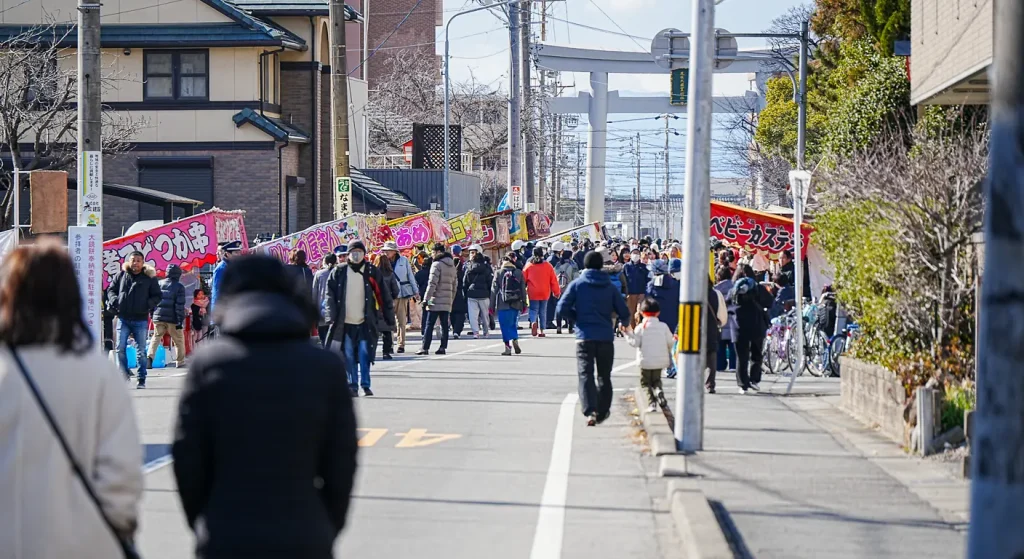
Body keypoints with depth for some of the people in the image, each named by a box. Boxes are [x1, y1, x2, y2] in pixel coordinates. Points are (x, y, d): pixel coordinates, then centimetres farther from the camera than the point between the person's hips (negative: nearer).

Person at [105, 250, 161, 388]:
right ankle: (124, 373, 15)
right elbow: (111, 289, 15)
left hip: (141, 320, -1)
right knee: (120, 348, -2)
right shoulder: (121, 276, 6)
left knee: (141, 351, 3)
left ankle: (142, 379, 10)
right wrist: (114, 299, -7)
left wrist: (149, 304, -13)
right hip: (123, 319, 1)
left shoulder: (149, 278, 2)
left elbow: (157, 296, 6)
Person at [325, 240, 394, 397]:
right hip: (345, 323, 1)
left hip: (365, 323, -1)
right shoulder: (338, 272, 3)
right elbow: (330, 295, 2)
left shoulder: (372, 272, 2)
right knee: (349, 356, 3)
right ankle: (353, 385, 10)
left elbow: (384, 296, 4)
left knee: (364, 354, -6)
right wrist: (332, 317, -7)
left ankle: (365, 385, 1)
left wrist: (389, 317, 2)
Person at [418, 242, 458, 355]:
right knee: (444, 325, 7)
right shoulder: (453, 266, 15)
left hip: (436, 300, -7)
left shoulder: (437, 264, -9)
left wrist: (426, 299, -14)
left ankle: (425, 348, -6)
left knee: (429, 325, -4)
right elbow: (455, 285, 18)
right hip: (447, 302, 7)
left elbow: (432, 283, -15)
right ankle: (443, 347, 6)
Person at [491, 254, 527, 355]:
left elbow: (494, 290, 0)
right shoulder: (519, 273, 3)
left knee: (505, 325, 2)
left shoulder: (498, 273, -2)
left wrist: (492, 305, 6)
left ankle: (507, 347, -3)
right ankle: (515, 340, -4)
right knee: (513, 324, 17)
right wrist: (524, 304, 13)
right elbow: (523, 290, 6)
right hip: (515, 304, 2)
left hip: (503, 305, -2)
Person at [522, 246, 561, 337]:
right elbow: (553, 280, 2)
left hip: (533, 293, -1)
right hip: (545, 293, 1)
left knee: (533, 310, 4)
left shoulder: (528, 265, -1)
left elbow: (523, 279, 4)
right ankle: (541, 330, 9)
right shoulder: (548, 266, -1)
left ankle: (533, 322, -26)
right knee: (543, 311, 10)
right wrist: (557, 292, 12)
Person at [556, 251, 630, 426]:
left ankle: (590, 412, -24)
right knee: (604, 376, 16)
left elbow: (562, 308, -6)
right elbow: (624, 312, 2)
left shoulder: (577, 284, 0)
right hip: (606, 337, 2)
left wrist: (577, 317, 11)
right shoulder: (610, 287, 5)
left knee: (585, 374, -6)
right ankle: (602, 411, 23)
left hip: (584, 336, -2)